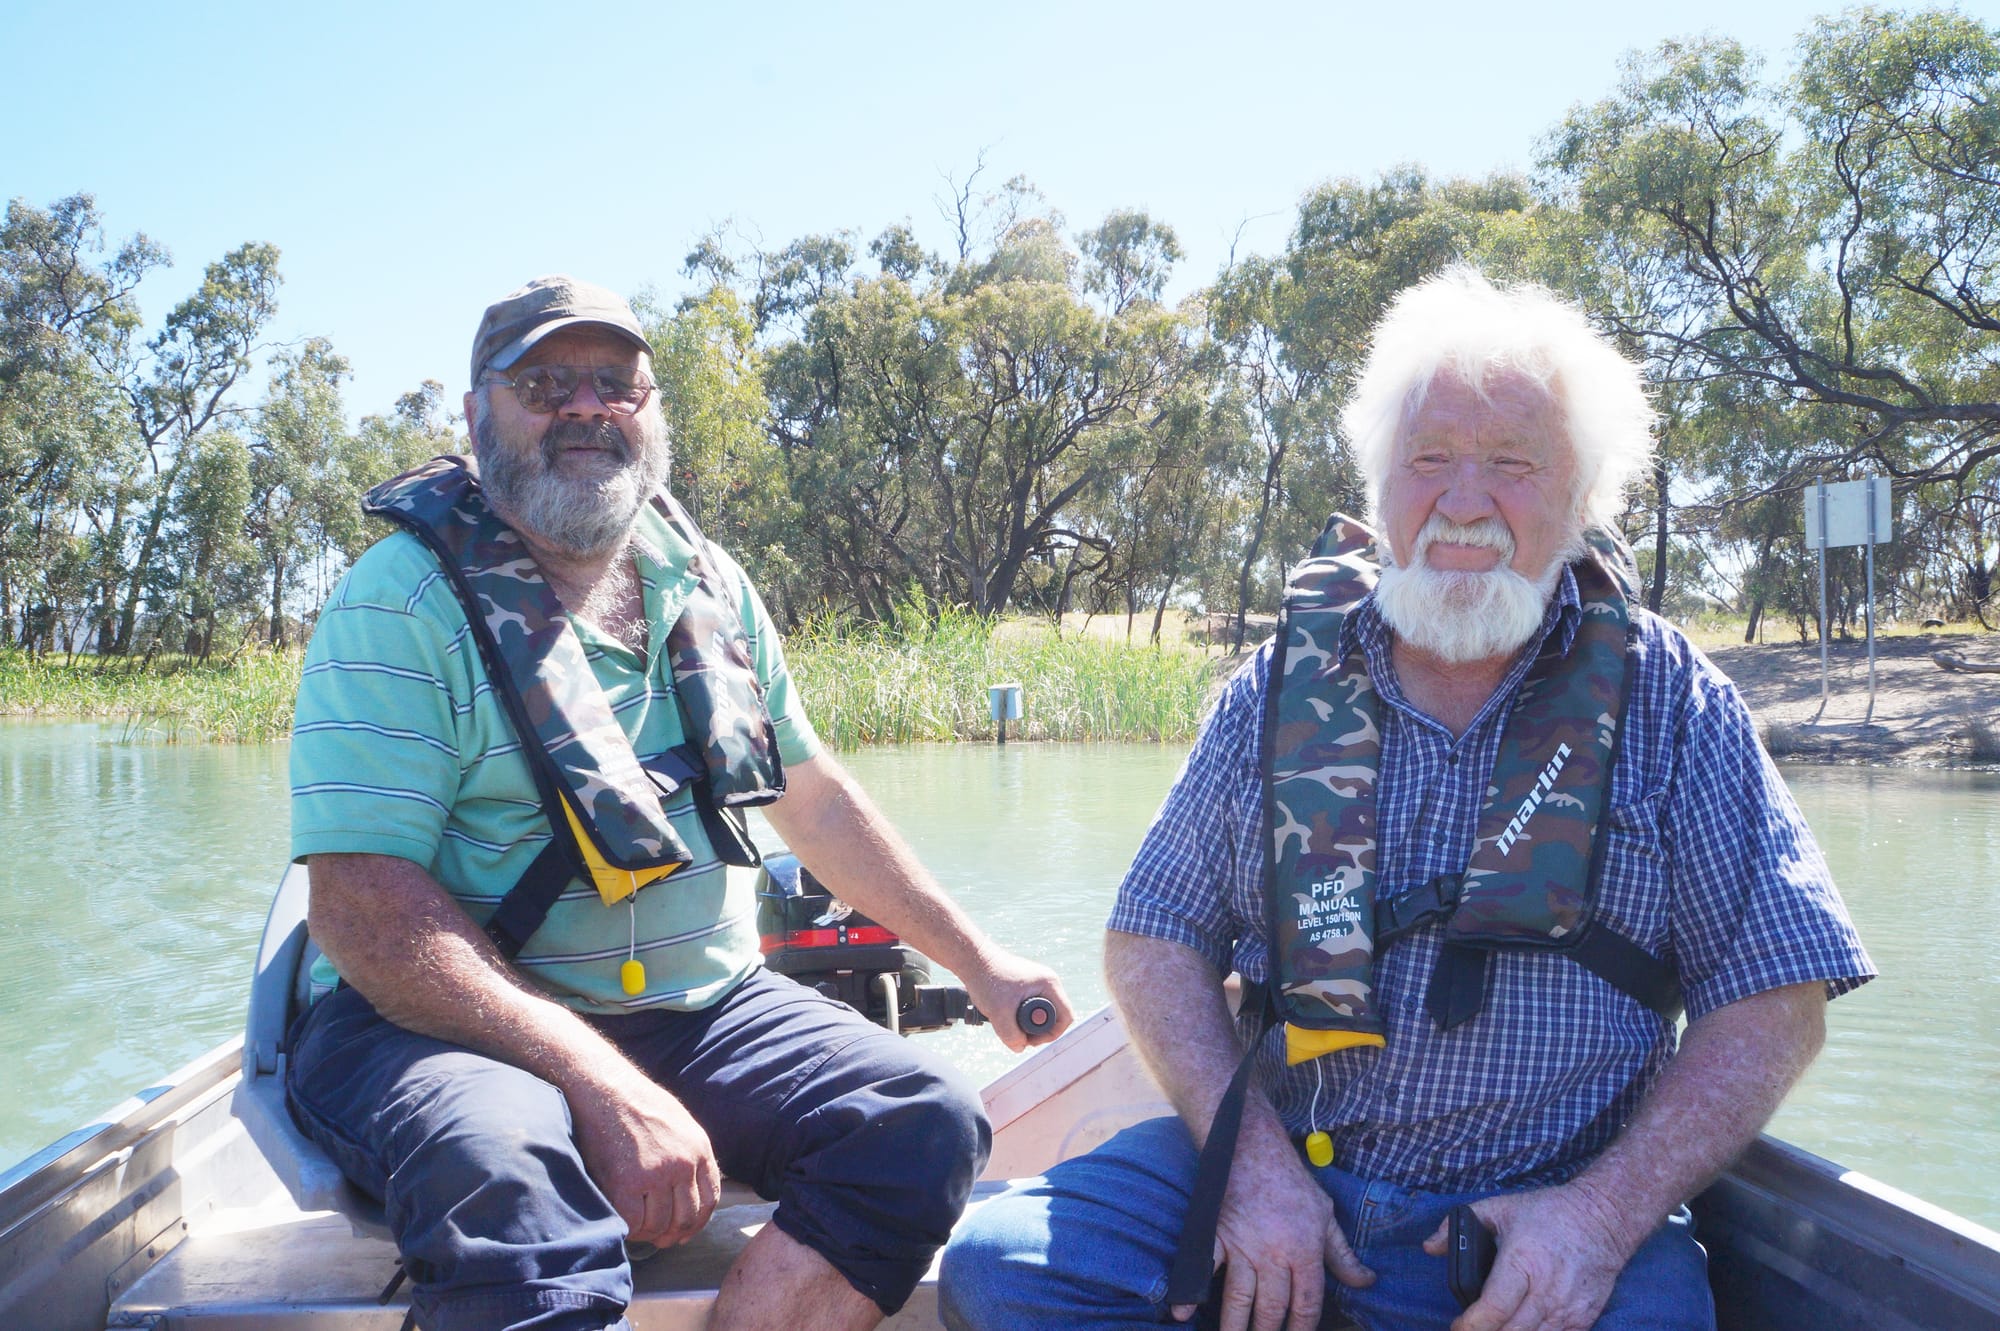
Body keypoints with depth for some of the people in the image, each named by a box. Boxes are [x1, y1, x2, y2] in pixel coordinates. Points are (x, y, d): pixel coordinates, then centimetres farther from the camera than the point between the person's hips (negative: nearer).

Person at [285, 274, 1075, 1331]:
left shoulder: (707, 586, 11)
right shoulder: (403, 599, -9)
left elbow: (814, 799, 22)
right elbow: (363, 910, -18)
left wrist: (976, 962, 22)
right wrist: (604, 1089, -27)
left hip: (703, 1006, 6)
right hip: (460, 1022, -5)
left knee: (925, 1122, -19)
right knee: (507, 1180, -39)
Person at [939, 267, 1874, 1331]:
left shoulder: (1665, 700, 2)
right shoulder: (1283, 688, 6)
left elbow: (1772, 1002, 1)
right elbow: (1155, 939, 7)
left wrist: (1611, 1211, -14)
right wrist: (1253, 1155, -10)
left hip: (1545, 1208, -1)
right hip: (1279, 1159, 2)